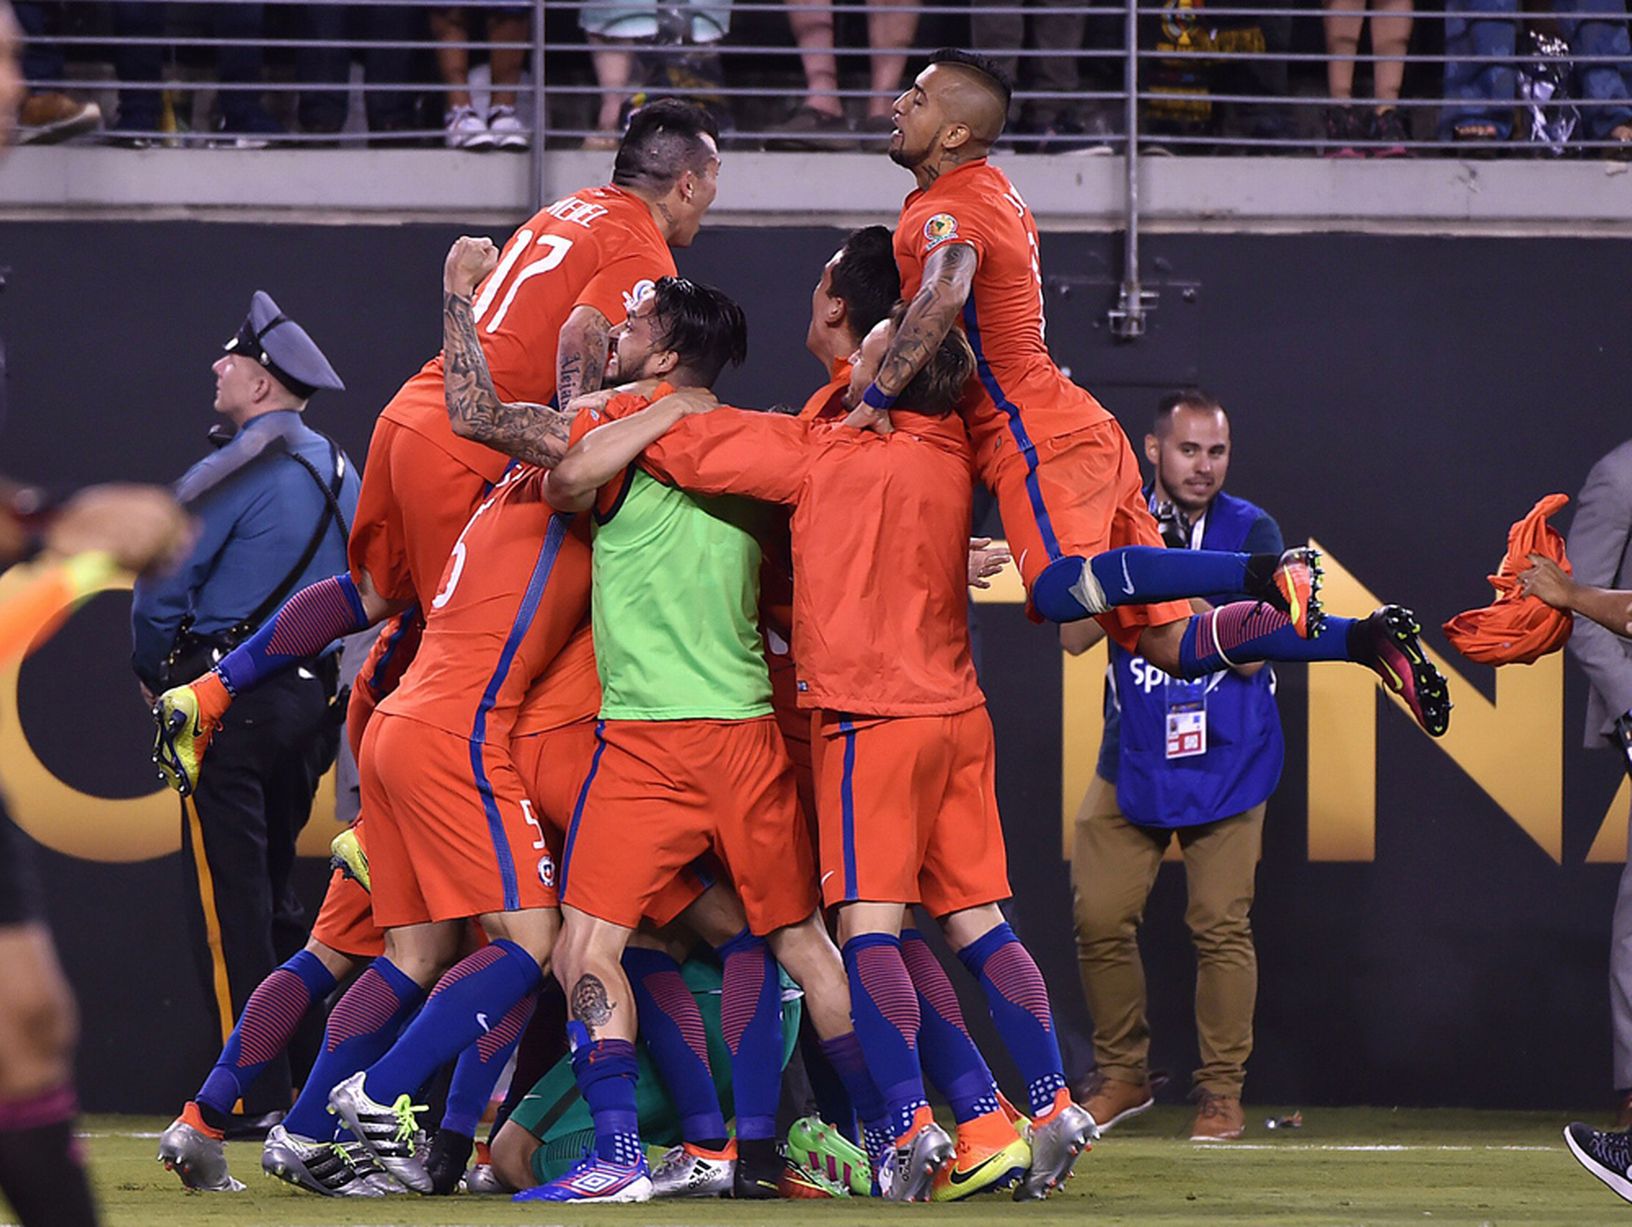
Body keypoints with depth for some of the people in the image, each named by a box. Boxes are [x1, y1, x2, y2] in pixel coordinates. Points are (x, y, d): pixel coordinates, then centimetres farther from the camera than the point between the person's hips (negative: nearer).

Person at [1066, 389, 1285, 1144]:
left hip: (1226, 763, -2)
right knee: (1100, 919, -2)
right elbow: (1073, 635, -3)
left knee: (1221, 926, -8)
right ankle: (1122, 1075, 16)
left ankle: (1221, 1090, 2)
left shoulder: (1251, 533, -3)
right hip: (1131, 760, 2)